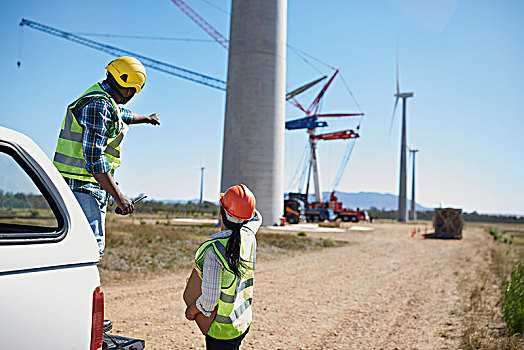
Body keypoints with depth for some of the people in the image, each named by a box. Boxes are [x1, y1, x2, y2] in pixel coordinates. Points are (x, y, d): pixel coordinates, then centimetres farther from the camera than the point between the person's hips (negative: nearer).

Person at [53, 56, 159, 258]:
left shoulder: (102, 100, 16)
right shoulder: (98, 105, -17)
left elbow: (122, 115, 41)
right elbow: (93, 158, -24)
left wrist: (146, 118, 60)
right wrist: (118, 196, -24)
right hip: (83, 188, -11)